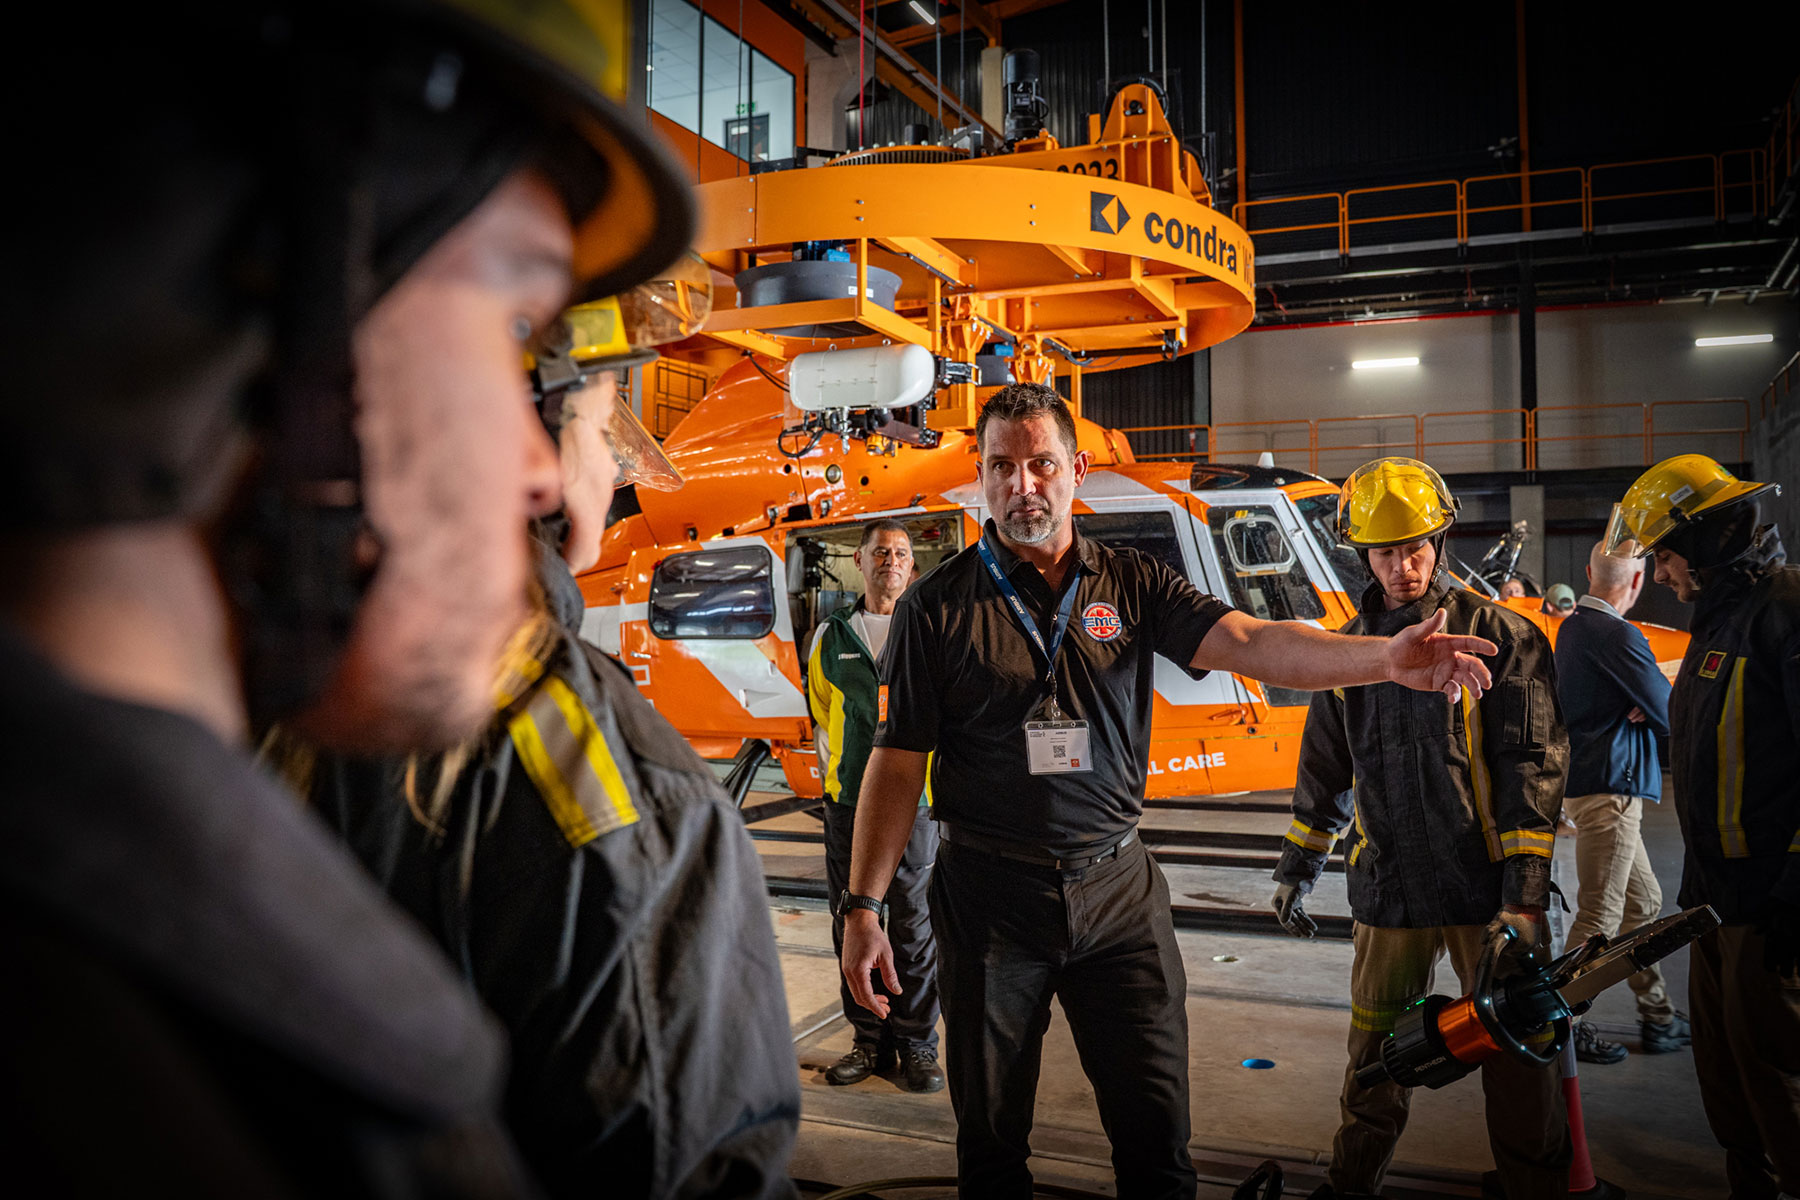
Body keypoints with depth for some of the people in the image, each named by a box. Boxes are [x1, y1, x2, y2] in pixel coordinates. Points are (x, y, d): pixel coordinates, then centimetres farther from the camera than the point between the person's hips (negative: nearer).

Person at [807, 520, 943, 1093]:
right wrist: (836, 768, 11)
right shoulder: (831, 636, 10)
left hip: (915, 799, -2)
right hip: (848, 799, 3)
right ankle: (870, 1039, 21)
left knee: (914, 922, 1)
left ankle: (917, 1043, 14)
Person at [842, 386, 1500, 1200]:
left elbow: (1247, 643, -12)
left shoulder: (1131, 586, 2)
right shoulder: (937, 606, -3)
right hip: (989, 896, -1)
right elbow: (897, 763, -3)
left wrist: (1385, 658, -28)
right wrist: (863, 906, -6)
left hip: (1118, 889, 1)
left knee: (1156, 1130, 9)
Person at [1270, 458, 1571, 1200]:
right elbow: (1324, 770, 18)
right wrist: (1296, 870, 20)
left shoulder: (1499, 636, -4)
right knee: (1375, 1058, 14)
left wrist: (1524, 897, -14)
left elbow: (1534, 769, -8)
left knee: (1517, 1056, 4)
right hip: (1389, 890, 4)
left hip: (1487, 888, -3)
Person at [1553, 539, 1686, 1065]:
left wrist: (1639, 706, -9)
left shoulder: (1571, 627, 12)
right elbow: (1669, 716, -14)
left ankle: (1658, 1016, 27)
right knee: (1600, 915, -3)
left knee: (1642, 901, 18)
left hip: (1587, 781, 10)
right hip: (1609, 788, -10)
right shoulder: (1617, 636, -17)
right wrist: (1651, 707, 6)